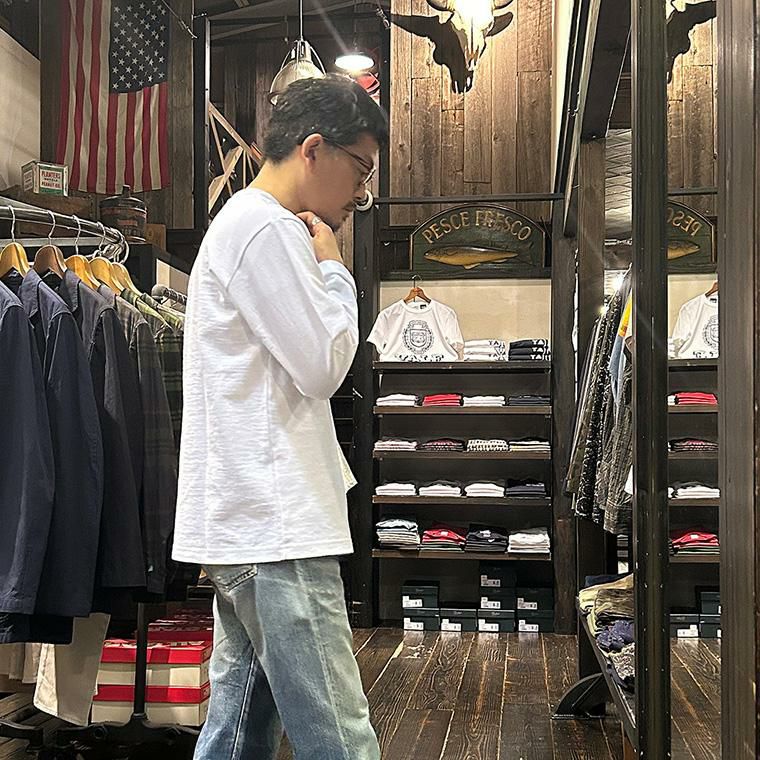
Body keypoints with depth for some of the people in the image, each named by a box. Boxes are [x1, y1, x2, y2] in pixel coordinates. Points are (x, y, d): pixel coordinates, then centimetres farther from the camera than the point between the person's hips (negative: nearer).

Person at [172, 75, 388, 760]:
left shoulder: (243, 225, 23)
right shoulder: (267, 228, -10)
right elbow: (324, 365, -12)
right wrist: (333, 268, -1)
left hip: (244, 525, 11)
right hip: (274, 530, -11)